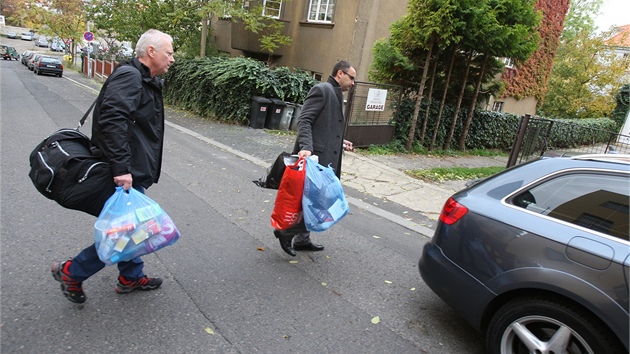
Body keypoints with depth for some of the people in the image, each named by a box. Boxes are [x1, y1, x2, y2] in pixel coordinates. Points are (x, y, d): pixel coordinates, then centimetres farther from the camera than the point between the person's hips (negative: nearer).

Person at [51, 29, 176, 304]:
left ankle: (131, 277, 35)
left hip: (132, 171, 11)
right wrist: (121, 168, -31)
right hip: (125, 175, -11)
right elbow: (112, 120, -29)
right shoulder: (129, 76, -16)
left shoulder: (146, 80, 16)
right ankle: (71, 272, 15)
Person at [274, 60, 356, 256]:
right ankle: (286, 231, 5)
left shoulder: (336, 94, 21)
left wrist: (339, 143, 16)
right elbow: (304, 120, -18)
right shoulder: (322, 89, -8)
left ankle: (302, 239, 25)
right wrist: (306, 147, -30)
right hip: (316, 155, -10)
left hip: (326, 156, 10)